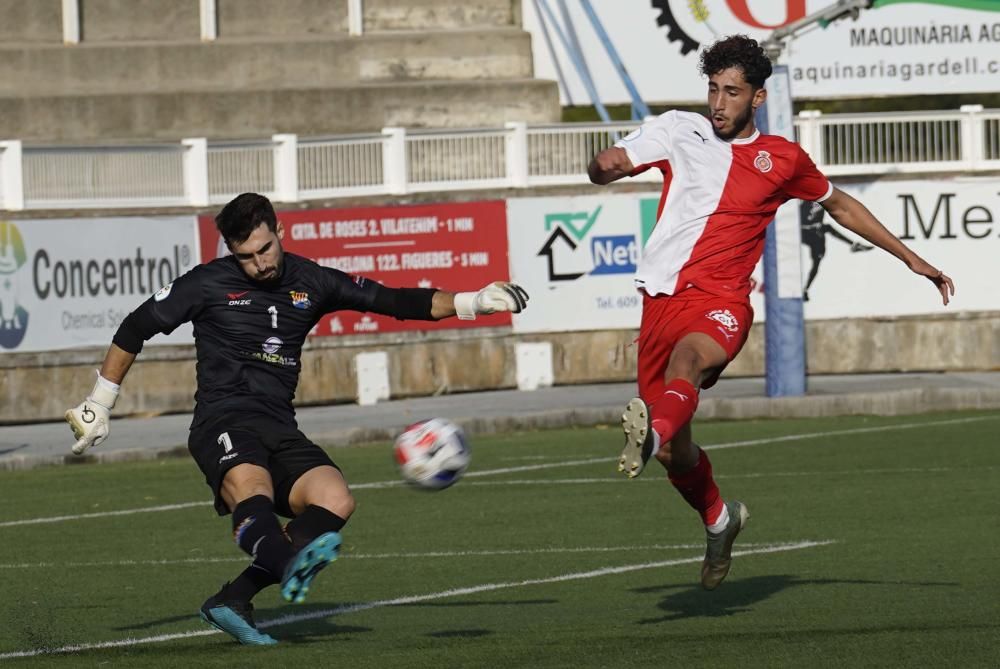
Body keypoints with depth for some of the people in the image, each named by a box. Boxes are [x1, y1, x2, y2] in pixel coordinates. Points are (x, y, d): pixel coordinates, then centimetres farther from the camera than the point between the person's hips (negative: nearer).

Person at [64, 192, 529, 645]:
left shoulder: (311, 283, 13)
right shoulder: (209, 284, 4)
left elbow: (392, 300, 16)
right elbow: (136, 328, 12)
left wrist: (473, 302, 9)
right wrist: (98, 404, 14)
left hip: (280, 429, 4)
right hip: (223, 421, -4)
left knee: (336, 501, -24)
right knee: (252, 489, -37)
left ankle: (232, 601, -23)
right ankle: (293, 565, -69)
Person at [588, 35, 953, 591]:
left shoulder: (784, 159, 11)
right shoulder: (680, 131, 11)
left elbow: (840, 205, 28)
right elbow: (603, 170, 8)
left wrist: (913, 260, 29)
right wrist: (606, 165, -19)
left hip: (721, 301, -2)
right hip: (663, 297, 2)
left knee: (687, 356, -38)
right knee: (677, 453, 6)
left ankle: (652, 434, -69)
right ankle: (719, 519, 36)